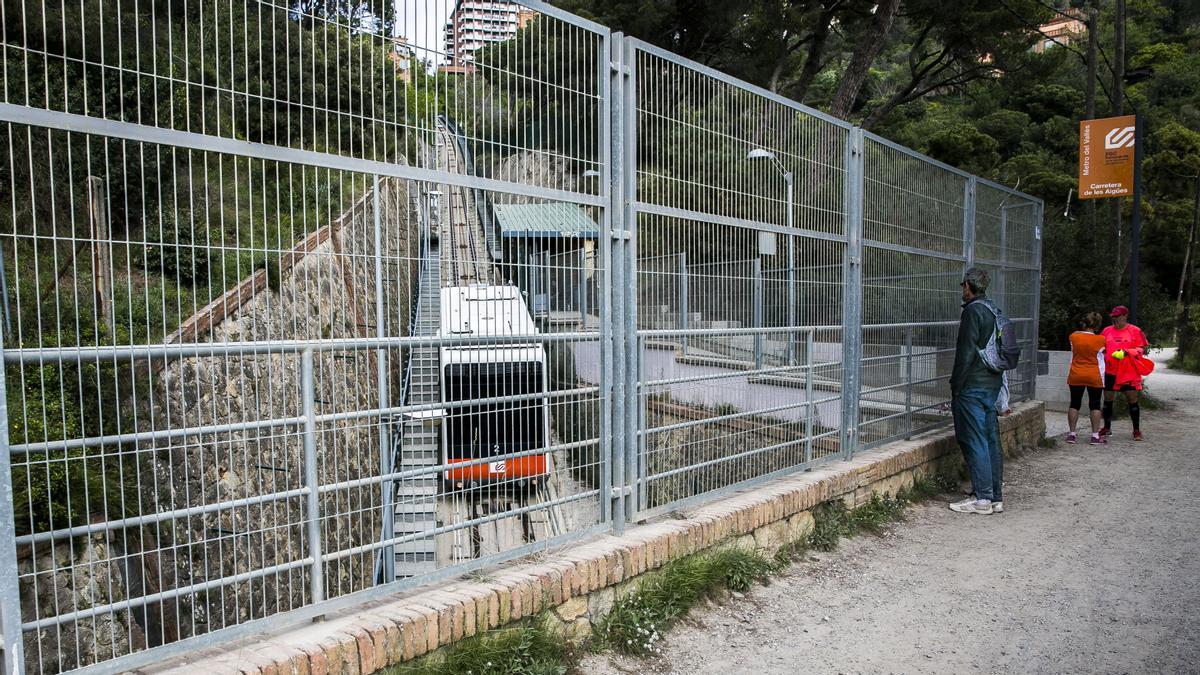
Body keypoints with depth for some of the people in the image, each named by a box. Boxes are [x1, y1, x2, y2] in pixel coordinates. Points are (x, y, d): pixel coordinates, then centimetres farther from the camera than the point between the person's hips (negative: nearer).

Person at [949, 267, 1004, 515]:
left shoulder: (973, 310, -13)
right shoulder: (993, 310, 15)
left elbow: (966, 353, -17)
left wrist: (956, 386, -12)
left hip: (973, 387, -9)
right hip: (992, 384, 9)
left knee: (974, 441, -4)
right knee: (991, 439, 12)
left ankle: (982, 499, -1)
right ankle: (995, 497, 18)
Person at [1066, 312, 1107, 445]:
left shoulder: (1073, 336, -7)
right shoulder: (1100, 340, -11)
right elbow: (1103, 353, 4)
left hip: (1075, 376, 2)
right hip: (1094, 377, -2)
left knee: (1074, 404, 9)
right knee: (1095, 405, 8)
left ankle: (1072, 434, 8)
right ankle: (1095, 435, 8)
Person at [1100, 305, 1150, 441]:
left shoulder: (1135, 331, 0)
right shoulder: (1107, 331, 9)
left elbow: (1142, 349, -3)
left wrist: (1127, 352, -17)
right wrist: (1104, 358, 0)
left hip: (1129, 372, -3)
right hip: (1110, 371, 3)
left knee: (1132, 400, -1)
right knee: (1108, 399, 7)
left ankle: (1136, 430, 10)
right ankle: (1107, 428, 19)